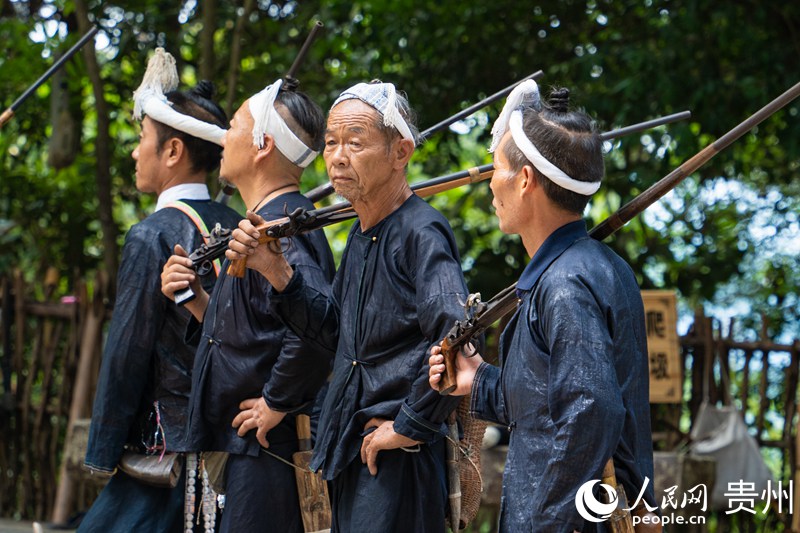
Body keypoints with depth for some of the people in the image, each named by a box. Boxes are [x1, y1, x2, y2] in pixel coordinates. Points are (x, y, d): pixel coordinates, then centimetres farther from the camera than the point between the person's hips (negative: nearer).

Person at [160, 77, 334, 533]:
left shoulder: (279, 225, -16)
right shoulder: (266, 222, 16)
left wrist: (277, 403, -22)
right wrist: (196, 299, 7)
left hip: (266, 453, -10)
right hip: (239, 448, 10)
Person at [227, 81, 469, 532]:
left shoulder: (420, 232, -18)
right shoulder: (362, 235, 11)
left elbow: (455, 335, -31)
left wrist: (410, 426, -22)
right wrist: (277, 271, 3)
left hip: (399, 462, -9)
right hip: (350, 453, 9)